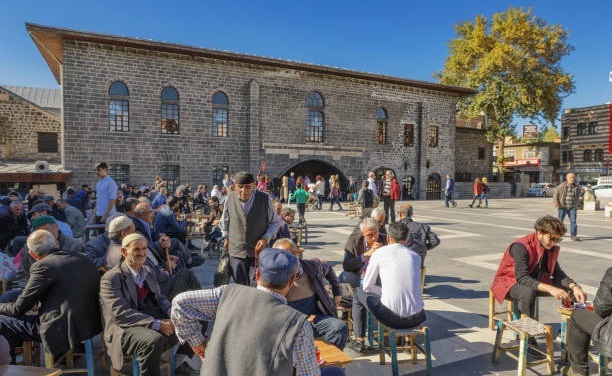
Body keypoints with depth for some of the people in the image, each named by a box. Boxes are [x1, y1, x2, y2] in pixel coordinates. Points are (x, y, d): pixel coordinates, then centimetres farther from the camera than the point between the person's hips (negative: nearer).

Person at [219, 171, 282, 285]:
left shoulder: (265, 199, -13)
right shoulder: (230, 199, -8)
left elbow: (275, 222, -2)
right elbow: (225, 221, 12)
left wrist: (266, 238, -14)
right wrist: (226, 237, 11)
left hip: (259, 249, -1)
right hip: (236, 251, 1)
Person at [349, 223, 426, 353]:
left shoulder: (379, 252, 1)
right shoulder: (416, 256, 12)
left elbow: (367, 286, 7)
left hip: (391, 317, -4)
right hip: (416, 318, 4)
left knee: (359, 292, 21)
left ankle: (359, 341, 24)